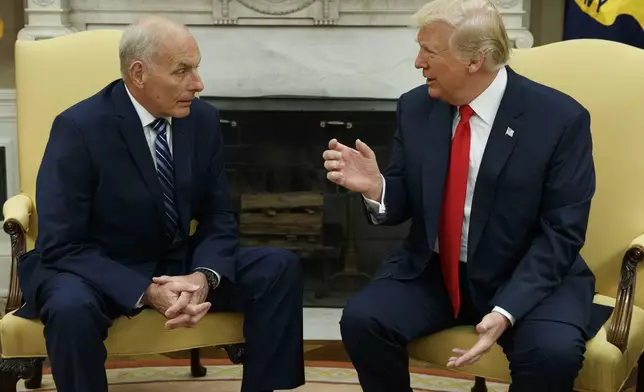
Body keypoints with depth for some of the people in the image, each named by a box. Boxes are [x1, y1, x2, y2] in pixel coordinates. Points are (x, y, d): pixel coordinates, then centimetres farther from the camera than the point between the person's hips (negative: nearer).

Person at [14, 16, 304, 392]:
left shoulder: (203, 119, -4)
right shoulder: (79, 127, -19)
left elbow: (219, 217, 1)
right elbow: (61, 247, -21)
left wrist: (204, 276, -21)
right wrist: (148, 292, -32)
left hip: (179, 263, 5)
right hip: (95, 270, -4)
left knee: (281, 268, -14)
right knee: (72, 308, -38)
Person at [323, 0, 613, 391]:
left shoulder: (561, 118, -13)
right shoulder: (416, 107, -2)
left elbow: (560, 232, -14)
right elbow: (404, 203, 5)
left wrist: (506, 311, -27)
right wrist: (375, 187, -21)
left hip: (527, 276, -3)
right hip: (431, 271, 3)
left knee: (553, 351, -32)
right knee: (361, 320, -22)